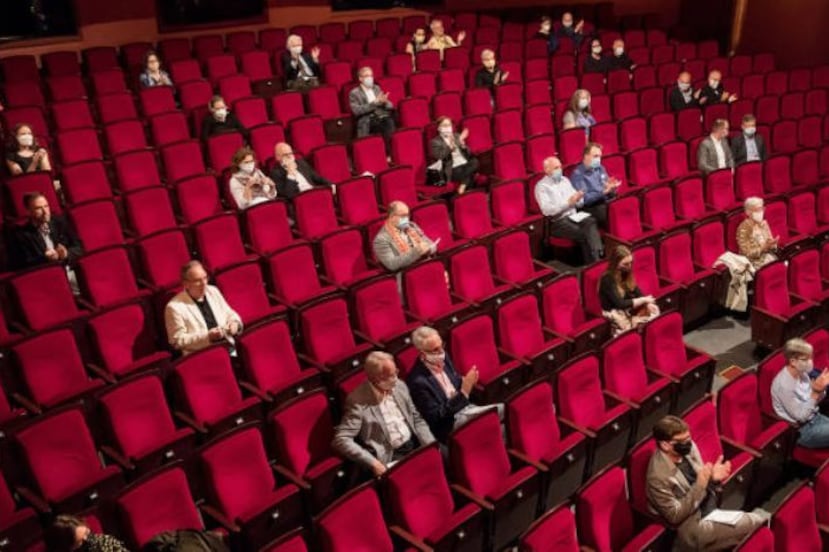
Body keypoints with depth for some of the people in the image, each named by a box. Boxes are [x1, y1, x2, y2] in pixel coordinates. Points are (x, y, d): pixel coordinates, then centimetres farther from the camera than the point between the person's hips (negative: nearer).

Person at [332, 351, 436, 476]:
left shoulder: (400, 386, 6)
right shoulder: (358, 400, -13)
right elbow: (341, 439, -17)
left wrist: (431, 445, -2)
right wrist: (373, 463, -24)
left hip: (415, 444, 6)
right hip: (391, 456, -6)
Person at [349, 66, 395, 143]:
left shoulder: (377, 88, 22)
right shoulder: (354, 93, 8)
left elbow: (390, 107, 17)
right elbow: (356, 110, -9)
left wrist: (385, 102, -8)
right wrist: (375, 103, -14)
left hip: (383, 118, 4)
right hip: (368, 122, -3)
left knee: (389, 122, -31)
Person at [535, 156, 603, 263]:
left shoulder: (565, 180, 18)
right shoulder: (541, 186, -2)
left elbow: (578, 204, 17)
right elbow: (547, 210, -16)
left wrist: (578, 199, -8)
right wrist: (568, 203, -21)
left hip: (573, 216, 5)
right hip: (557, 221, -5)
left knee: (590, 221, -27)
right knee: (582, 233, -29)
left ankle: (598, 253, -41)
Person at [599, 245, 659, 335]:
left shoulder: (626, 273, 5)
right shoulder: (607, 280, -19)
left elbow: (637, 292, 7)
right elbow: (620, 304, -23)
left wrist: (647, 303, -12)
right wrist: (644, 300, -18)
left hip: (630, 310, 8)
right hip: (615, 314, -8)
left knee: (654, 309, -13)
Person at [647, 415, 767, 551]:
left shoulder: (687, 447, -7)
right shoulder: (658, 476, -27)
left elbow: (704, 487, 7)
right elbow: (675, 516, -22)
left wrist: (713, 478, -18)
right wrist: (699, 485, -29)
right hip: (693, 527, -7)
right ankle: (758, 519, 14)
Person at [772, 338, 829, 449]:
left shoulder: (802, 374, -2)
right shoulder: (784, 384, -26)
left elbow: (814, 401, 9)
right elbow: (801, 416, -23)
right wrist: (816, 392, -29)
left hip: (814, 417, 9)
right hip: (801, 431, -8)